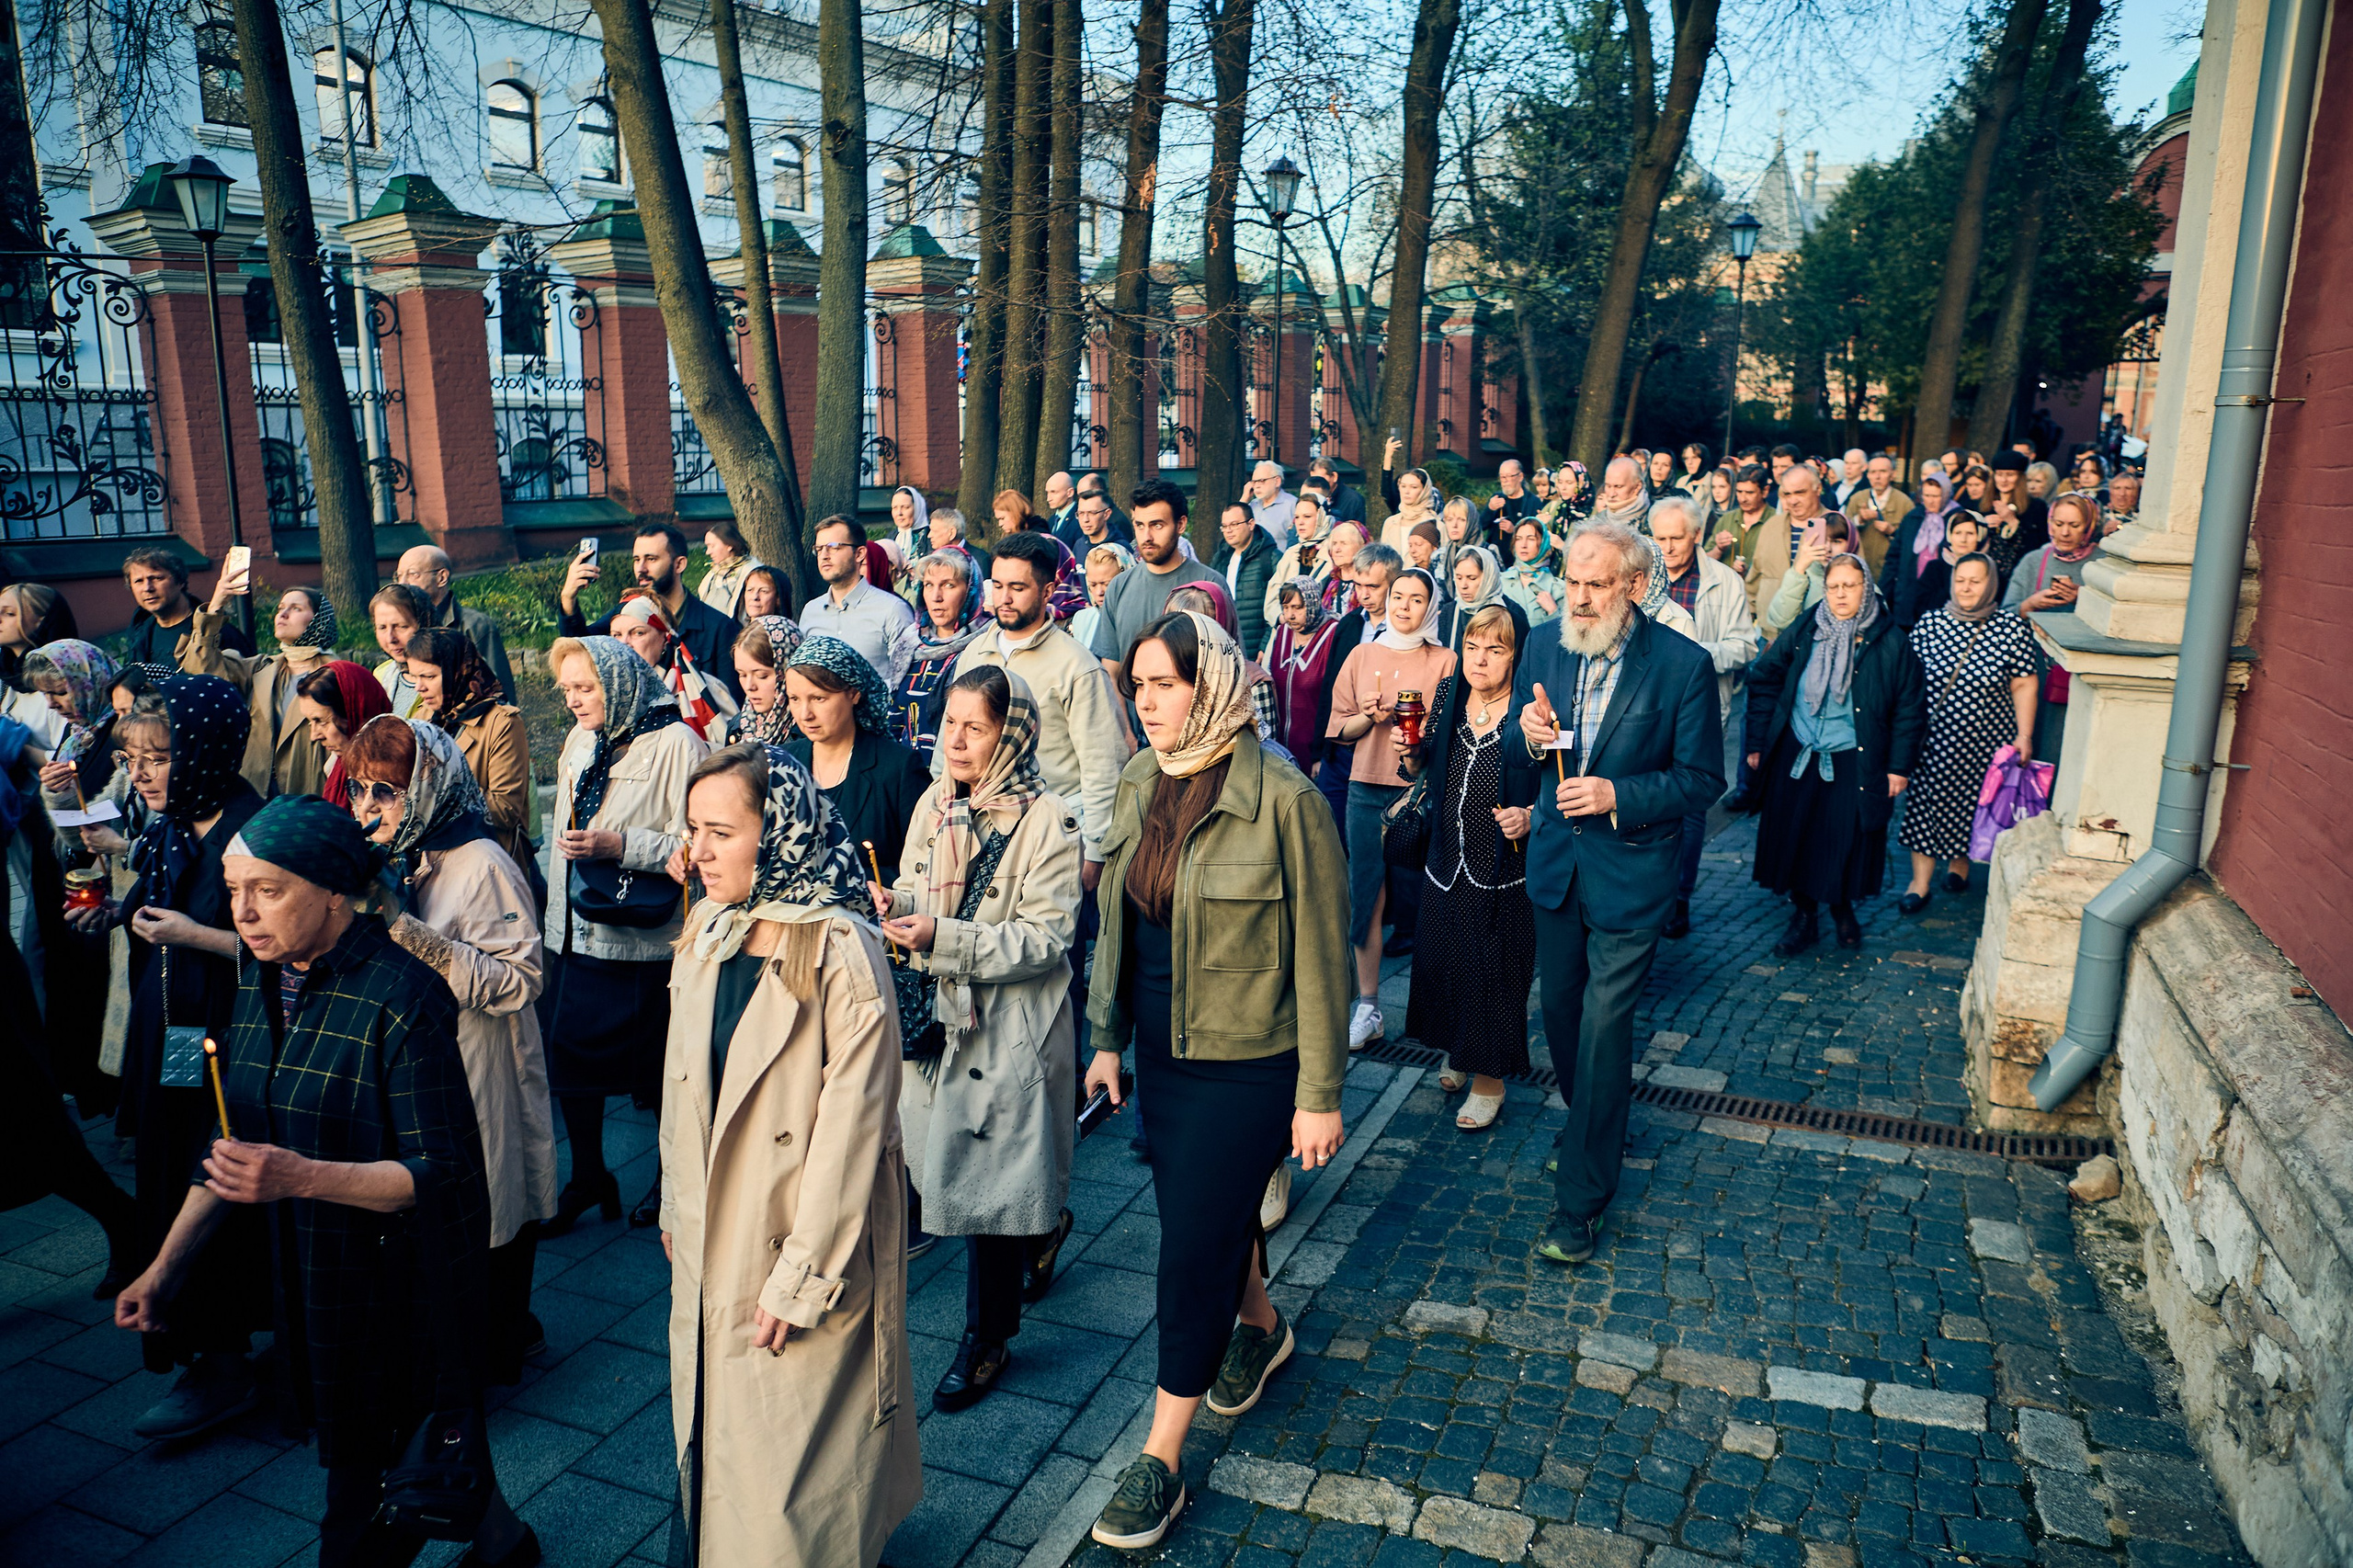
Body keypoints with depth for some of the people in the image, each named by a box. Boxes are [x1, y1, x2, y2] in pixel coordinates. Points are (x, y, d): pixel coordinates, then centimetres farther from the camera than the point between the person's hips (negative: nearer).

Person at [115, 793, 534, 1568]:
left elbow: (443, 1173, -22)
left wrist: (300, 1177, -32)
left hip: (396, 1293, -7)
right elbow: (232, 1141, 13)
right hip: (305, 1278, 7)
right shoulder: (260, 984, 3)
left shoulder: (401, 998, -21)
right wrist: (168, 1264, 10)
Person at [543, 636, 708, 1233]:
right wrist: (552, 915, 22)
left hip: (644, 942, -7)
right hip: (574, 934, 7)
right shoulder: (580, 740, 11)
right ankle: (588, 1177, 30)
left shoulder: (677, 744, -15)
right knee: (570, 1056, 12)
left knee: (657, 1072, 7)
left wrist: (618, 845, -24)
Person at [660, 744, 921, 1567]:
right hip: (711, 1246, 6)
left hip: (805, 1246, -6)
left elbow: (851, 1125, -21)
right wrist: (675, 1205, 15)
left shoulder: (841, 953, -22)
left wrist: (801, 1278, -19)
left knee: (793, 1453, 10)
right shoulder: (704, 936, -1)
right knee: (712, 1429, 22)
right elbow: (684, 1085, 10)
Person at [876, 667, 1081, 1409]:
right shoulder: (934, 805, 4)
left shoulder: (1046, 821, -15)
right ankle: (1042, 1227, 45)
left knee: (986, 1175, 1)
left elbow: (1047, 938, -19)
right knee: (940, 1162, 15)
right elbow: (919, 894, 13)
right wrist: (896, 906, -11)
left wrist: (944, 938, -27)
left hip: (1011, 1027, -6)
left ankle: (986, 1339, 21)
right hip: (939, 1014, 6)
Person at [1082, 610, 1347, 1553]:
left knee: (1196, 1243, 1)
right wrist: (1108, 1039, 12)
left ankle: (1161, 1459, 17)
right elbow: (1117, 921, 11)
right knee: (1209, 1216, 21)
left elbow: (1320, 955, -15)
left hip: (1246, 1064, -6)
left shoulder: (1282, 800, -19)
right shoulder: (1140, 788, 0)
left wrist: (1319, 1094, -12)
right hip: (1161, 1055, 6)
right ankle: (1261, 1326, 51)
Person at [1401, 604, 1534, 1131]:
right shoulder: (1448, 694, 2)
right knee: (1445, 960, 17)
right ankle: (1459, 1053, 41)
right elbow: (1425, 769, 12)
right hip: (1446, 864, 5)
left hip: (1504, 873, -5)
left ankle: (1490, 1078, 26)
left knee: (1494, 970, 7)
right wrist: (1411, 751, -9)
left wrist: (1530, 817, -26)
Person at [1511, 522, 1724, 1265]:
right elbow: (1516, 752, 8)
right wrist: (1528, 733, -16)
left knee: (1603, 1024, -2)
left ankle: (1579, 1201, 11)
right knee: (1561, 1009, 18)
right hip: (1555, 861, 5)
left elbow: (1703, 779, -10)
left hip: (1629, 868, -5)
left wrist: (1618, 796, -24)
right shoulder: (1545, 646, -1)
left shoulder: (1684, 665, -14)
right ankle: (1594, 1126, 45)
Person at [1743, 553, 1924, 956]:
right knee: (1794, 837, 7)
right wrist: (1757, 741, 3)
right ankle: (1803, 918, 23)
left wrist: (1900, 766, -2)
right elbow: (1764, 681, 7)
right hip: (1797, 757, 2)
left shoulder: (1889, 643, -4)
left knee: (1847, 839, 5)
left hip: (1856, 762, -2)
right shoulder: (1802, 634, 0)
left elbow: (1909, 708, 1)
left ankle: (1842, 907, 32)